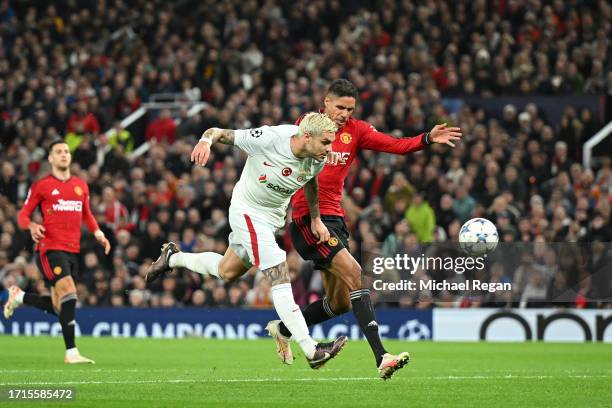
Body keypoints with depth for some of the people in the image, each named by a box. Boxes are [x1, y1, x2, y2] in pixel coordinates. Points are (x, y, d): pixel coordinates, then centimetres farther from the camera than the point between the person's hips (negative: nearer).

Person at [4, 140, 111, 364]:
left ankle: (19, 296, 32)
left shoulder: (81, 186, 15)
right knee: (69, 294, -21)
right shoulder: (41, 186, 1)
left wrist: (97, 232, 11)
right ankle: (71, 352, -17)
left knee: (58, 307, 8)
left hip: (73, 251, 6)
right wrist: (32, 226, -18)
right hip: (50, 249, -6)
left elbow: (86, 214, 28)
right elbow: (23, 215, 4)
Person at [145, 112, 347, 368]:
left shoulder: (317, 159, -12)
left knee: (227, 272, 21)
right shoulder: (269, 139, -30)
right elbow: (220, 133, -21)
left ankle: (173, 258, 45)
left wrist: (316, 219, 17)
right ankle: (311, 351, -17)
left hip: (274, 214, 7)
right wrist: (206, 141, -43)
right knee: (280, 277, -16)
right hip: (249, 211, -7)